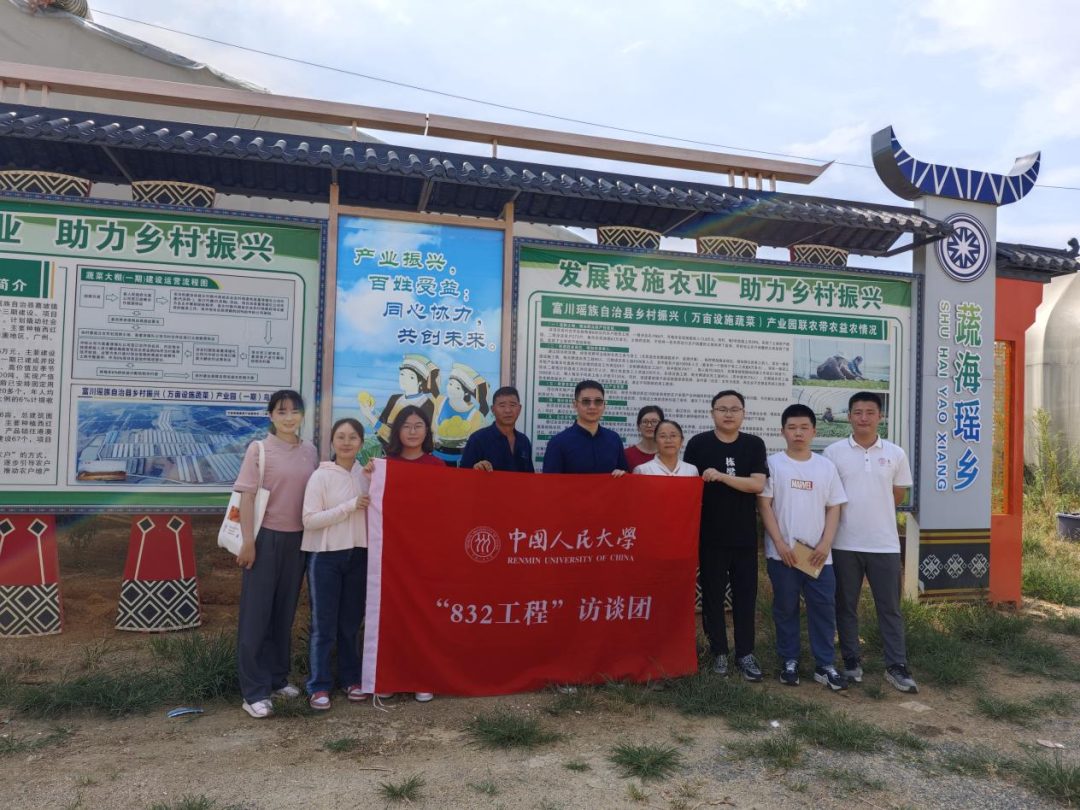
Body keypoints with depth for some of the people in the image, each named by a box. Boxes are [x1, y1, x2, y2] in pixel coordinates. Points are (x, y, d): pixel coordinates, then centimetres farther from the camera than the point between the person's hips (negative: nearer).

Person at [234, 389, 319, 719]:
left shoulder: (310, 451, 6)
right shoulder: (259, 449, -6)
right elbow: (246, 495, -9)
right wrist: (248, 541, -13)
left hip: (297, 539, 4)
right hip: (266, 537, -4)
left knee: (285, 612, 14)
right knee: (256, 614, 1)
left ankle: (277, 678, 28)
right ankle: (254, 692, 8)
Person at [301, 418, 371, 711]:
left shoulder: (366, 475, 5)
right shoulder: (321, 476, -8)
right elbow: (309, 519, -15)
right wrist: (349, 507, -19)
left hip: (358, 555, 4)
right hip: (325, 557, -4)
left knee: (351, 621, 14)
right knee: (324, 625, 2)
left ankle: (350, 678, 26)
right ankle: (319, 686, 13)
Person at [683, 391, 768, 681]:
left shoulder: (754, 445, 3)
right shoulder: (698, 444, -2)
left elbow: (758, 484, -8)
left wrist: (721, 476, -18)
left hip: (745, 535, 1)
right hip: (711, 535, -1)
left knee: (746, 595, 7)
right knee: (713, 595, 7)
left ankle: (745, 653, 18)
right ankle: (719, 651, 20)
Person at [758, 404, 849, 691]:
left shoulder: (826, 466, 6)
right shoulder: (773, 464, -2)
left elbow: (834, 508, 6)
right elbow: (764, 506, -5)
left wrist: (825, 544, -6)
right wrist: (779, 543, -11)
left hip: (818, 553, 2)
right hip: (782, 553, -2)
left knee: (824, 608, 4)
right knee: (785, 608, 7)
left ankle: (825, 665, 14)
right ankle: (789, 661, 20)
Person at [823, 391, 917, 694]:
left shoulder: (895, 454, 2)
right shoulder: (833, 452, -3)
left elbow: (898, 496, 12)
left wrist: (873, 511, 10)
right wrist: (850, 513, 2)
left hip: (884, 543, 1)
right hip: (845, 544, -1)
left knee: (890, 607, 6)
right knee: (846, 606, 8)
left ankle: (896, 667, 14)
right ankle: (852, 662, 20)